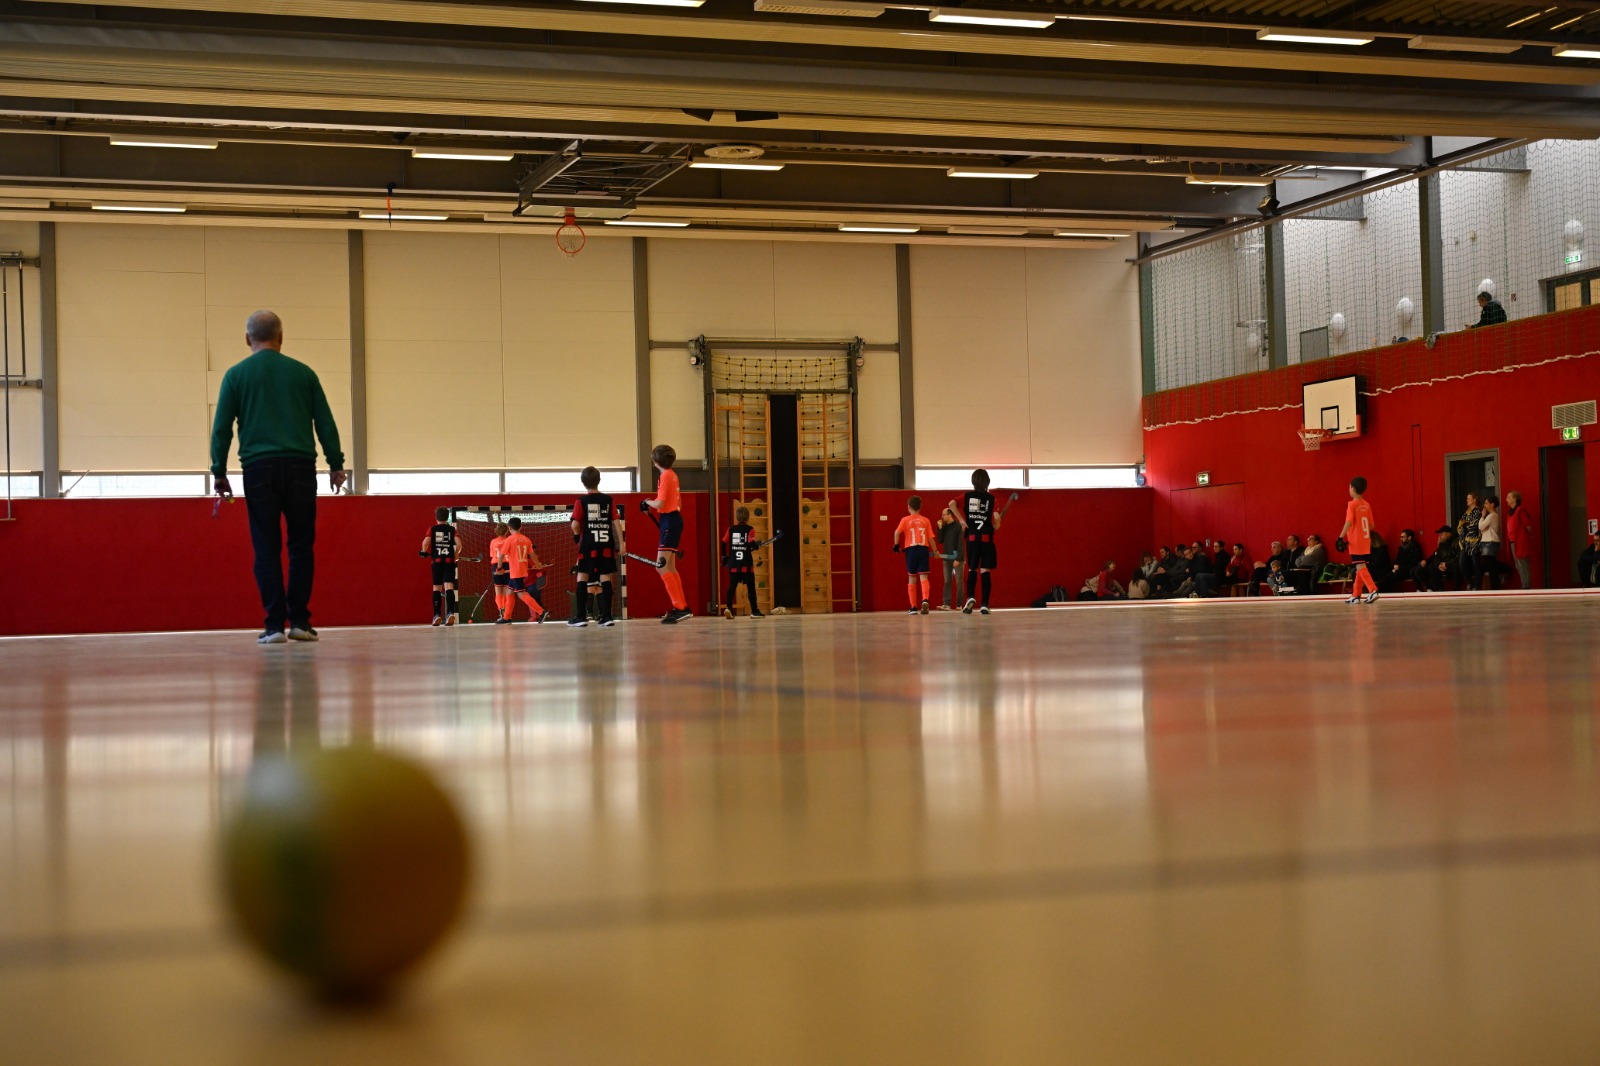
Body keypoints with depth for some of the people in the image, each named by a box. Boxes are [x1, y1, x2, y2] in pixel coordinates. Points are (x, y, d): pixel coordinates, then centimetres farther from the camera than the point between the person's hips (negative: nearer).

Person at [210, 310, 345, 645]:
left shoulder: (236, 374, 7)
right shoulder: (302, 372, 9)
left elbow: (221, 428, 3)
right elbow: (325, 422, 8)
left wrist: (219, 472, 7)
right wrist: (336, 463, 13)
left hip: (259, 468, 0)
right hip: (300, 466, 1)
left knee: (267, 549, 2)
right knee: (301, 545, 6)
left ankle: (274, 624, -2)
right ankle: (299, 621, 3)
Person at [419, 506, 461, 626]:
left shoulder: (432, 529, 4)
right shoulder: (452, 529, 5)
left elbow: (425, 542, -12)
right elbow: (459, 544, -8)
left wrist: (424, 552, 8)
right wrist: (455, 556, 8)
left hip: (436, 561, 0)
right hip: (449, 561, 0)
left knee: (437, 588, 11)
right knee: (449, 586, -7)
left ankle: (437, 615, 8)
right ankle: (450, 612, -25)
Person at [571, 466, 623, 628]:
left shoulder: (581, 501, -3)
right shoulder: (608, 500, 5)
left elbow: (575, 524, -10)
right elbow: (616, 522, 2)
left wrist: (577, 534, 12)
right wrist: (621, 543, 6)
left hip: (588, 545, -2)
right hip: (606, 544, 2)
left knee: (583, 578, 3)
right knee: (605, 578, 4)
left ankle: (581, 616, 0)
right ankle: (606, 616, -1)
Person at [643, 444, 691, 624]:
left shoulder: (666, 476, -14)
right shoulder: (672, 475, 14)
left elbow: (660, 503, -20)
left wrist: (647, 502, -3)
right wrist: (650, 505, 7)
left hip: (670, 521, -10)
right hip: (674, 519, 10)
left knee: (662, 567, -12)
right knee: (670, 568, 15)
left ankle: (680, 608, -16)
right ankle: (682, 607, 18)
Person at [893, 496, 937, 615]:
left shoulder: (905, 520, 3)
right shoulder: (926, 521, 8)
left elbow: (897, 532, -12)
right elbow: (931, 538, 5)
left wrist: (896, 545, 0)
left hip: (911, 550, 0)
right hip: (923, 549, 0)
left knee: (912, 578, 10)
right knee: (923, 577, -4)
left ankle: (914, 607, 10)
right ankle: (925, 599, -30)